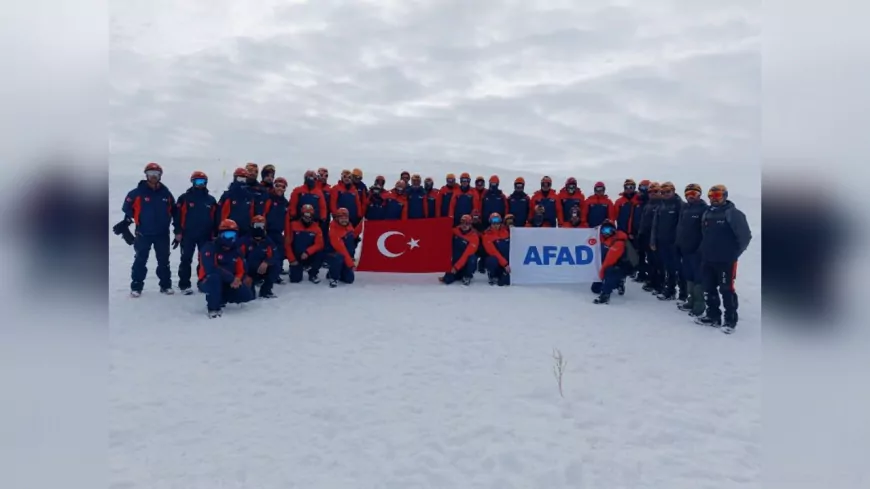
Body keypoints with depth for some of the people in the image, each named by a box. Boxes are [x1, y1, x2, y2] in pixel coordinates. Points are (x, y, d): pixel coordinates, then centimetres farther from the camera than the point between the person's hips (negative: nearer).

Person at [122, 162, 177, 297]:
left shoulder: (166, 193, 4)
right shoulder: (137, 192, -5)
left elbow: (174, 211, 12)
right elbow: (127, 209, 3)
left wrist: (177, 229, 10)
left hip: (162, 233, 3)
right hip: (143, 233, -2)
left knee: (164, 261, 10)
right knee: (140, 260, 2)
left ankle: (166, 285, 20)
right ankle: (136, 287, 10)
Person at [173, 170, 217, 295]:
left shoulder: (211, 200, 7)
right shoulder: (184, 198, -2)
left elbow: (215, 218, 11)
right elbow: (178, 216, -3)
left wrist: (215, 234, 7)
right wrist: (178, 233, -7)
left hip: (205, 236, 3)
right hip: (188, 235, -3)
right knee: (186, 260, 2)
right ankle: (184, 285, 8)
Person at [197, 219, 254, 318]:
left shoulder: (236, 252, 5)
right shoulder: (210, 248, -15)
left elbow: (241, 271, 4)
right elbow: (210, 268, -30)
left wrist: (237, 280, -20)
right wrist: (231, 278, -29)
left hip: (227, 285, 6)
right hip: (208, 282, -6)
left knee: (247, 294, -12)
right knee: (215, 277, -40)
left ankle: (220, 300, 11)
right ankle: (213, 308, -23)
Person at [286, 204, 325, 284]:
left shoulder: (316, 228, -3)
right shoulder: (293, 225, -7)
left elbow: (319, 244, -13)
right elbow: (287, 243, -6)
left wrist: (307, 252, -28)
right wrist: (292, 259, -11)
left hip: (310, 256, 1)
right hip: (296, 258, -1)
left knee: (320, 255, -31)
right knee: (295, 279, -14)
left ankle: (312, 274, -5)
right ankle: (300, 267, 24)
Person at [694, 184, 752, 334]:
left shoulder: (733, 214, -10)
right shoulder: (706, 214, 11)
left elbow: (745, 236, -11)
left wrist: (735, 253, -8)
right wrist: (704, 252, 13)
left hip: (726, 260, -7)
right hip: (708, 260, 7)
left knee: (726, 290, -3)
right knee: (710, 289, 12)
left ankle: (730, 320, 7)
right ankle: (713, 316, 24)